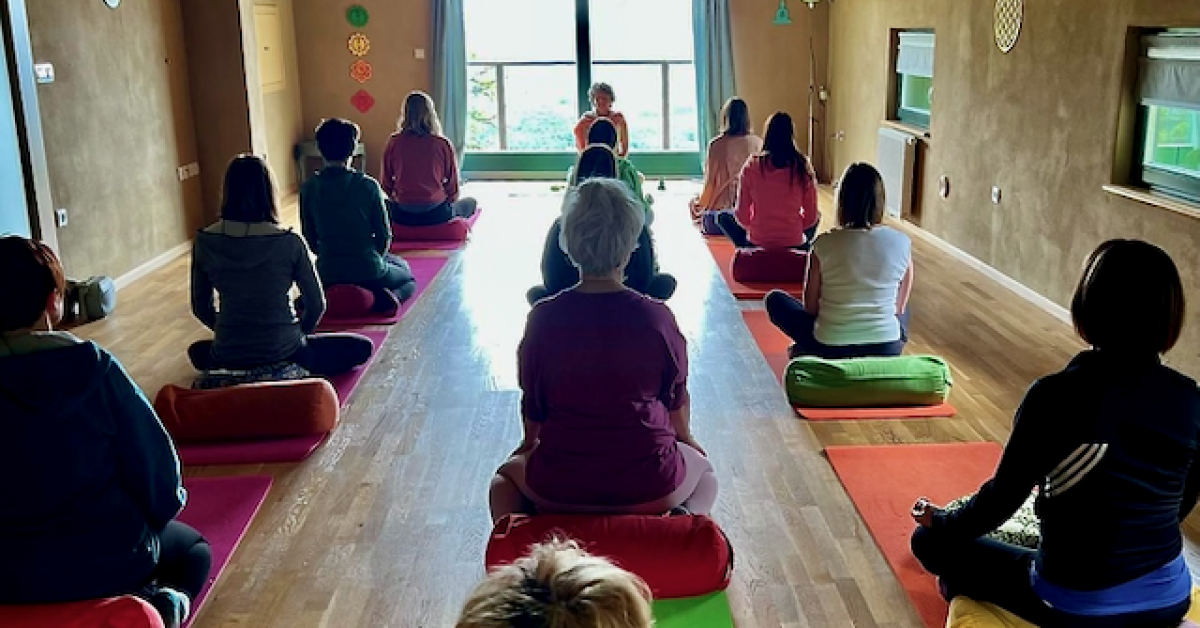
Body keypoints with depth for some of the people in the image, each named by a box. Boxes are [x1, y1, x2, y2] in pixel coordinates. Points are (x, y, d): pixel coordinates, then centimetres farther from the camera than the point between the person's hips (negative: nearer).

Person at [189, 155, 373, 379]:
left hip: (227, 358, 4)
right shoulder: (290, 242, -17)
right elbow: (316, 305, -9)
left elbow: (200, 308, 2)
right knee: (362, 347, 17)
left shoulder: (204, 242, -8)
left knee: (197, 350, 41)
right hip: (284, 354, -4)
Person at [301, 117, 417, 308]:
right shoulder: (368, 186, -14)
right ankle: (388, 295, -5)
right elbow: (384, 235, -7)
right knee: (409, 279, 28)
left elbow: (310, 238, 2)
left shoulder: (308, 188, -5)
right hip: (368, 273, -3)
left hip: (327, 273, 4)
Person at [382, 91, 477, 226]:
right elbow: (453, 189, -2)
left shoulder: (393, 143, -2)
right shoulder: (443, 144, -7)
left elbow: (386, 186, 4)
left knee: (385, 204, 36)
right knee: (470, 203, 28)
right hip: (437, 215, -1)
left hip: (403, 216, 1)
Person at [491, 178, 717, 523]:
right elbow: (677, 399, 3)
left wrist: (531, 443, 24)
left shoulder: (543, 317, -10)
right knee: (704, 471, 32)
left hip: (559, 487, 1)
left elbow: (532, 407, 2)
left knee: (508, 473, 33)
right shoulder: (657, 317, -12)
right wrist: (686, 439, 25)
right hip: (650, 487, 0)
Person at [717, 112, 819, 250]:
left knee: (724, 217, 25)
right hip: (794, 244, 1)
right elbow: (811, 217, -2)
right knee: (817, 216, 32)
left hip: (757, 243, 0)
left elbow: (742, 217, -5)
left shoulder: (752, 166, -9)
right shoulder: (802, 167, -7)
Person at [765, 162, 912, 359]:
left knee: (774, 299, 21)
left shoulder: (824, 244, -12)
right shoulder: (902, 243, -7)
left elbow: (810, 308, -1)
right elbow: (899, 307, 5)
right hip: (887, 350, 3)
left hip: (831, 349, -2)